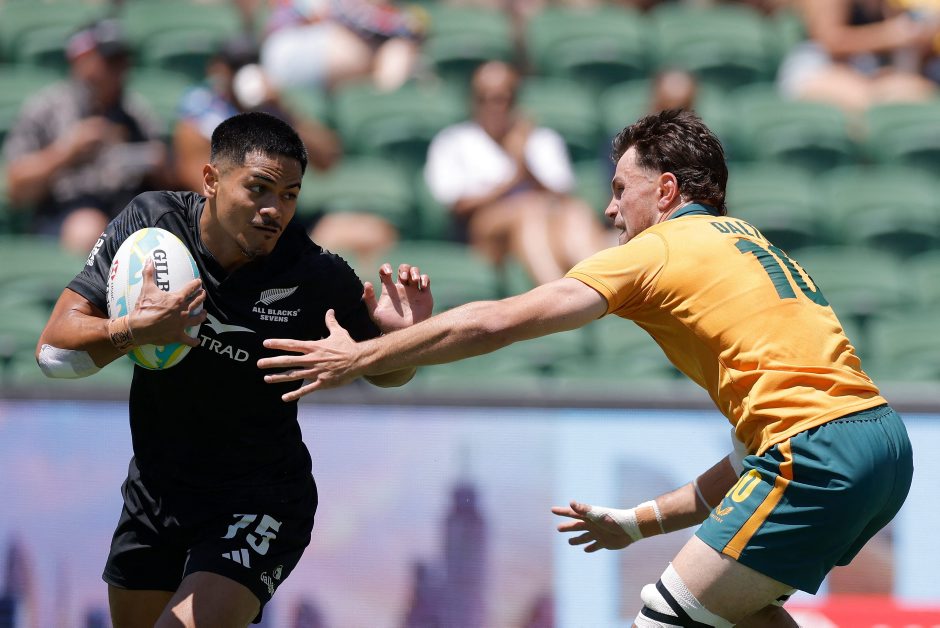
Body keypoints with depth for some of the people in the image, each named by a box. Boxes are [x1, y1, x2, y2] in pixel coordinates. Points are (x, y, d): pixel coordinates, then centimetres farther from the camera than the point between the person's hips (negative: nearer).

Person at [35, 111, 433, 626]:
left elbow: (383, 373, 0)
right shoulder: (149, 222, -13)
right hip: (154, 491, 4)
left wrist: (403, 336, -24)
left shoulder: (318, 278, -18)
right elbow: (53, 350, -14)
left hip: (257, 507, -4)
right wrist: (135, 330, -33)